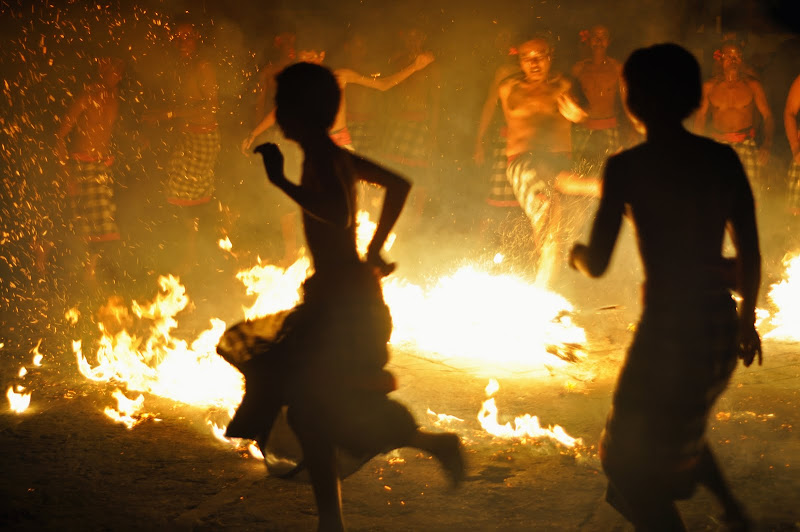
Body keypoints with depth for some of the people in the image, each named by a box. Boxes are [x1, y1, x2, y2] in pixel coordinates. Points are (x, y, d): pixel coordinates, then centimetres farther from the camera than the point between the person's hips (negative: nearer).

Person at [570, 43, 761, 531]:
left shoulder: (628, 167, -12)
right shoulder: (724, 160, 1)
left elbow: (597, 265, -9)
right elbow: (751, 255, 5)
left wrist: (577, 253, 14)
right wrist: (748, 317, 21)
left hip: (667, 329, -6)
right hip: (722, 327, 6)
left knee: (632, 463, 12)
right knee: (679, 429, 34)